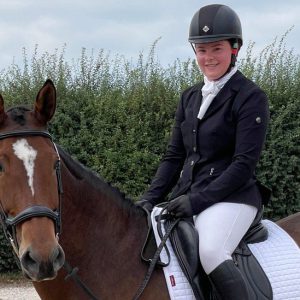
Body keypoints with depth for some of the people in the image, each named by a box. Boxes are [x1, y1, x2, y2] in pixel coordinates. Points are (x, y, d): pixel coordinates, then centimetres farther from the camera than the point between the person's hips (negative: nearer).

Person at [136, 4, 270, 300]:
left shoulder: (251, 97, -7)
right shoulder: (190, 97, 14)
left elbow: (244, 164, -13)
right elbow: (174, 155, 15)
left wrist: (198, 200, -19)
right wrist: (150, 198, 1)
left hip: (231, 196, -7)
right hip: (187, 195, 7)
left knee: (210, 252, -33)